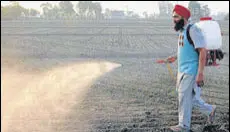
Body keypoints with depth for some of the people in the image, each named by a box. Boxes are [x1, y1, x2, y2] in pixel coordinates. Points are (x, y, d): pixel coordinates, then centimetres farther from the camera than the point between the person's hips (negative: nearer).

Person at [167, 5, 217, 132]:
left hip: (190, 71, -9)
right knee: (188, 96, 15)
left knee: (184, 97, -1)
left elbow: (202, 51, -21)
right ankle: (210, 109, 31)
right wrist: (175, 57, 13)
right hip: (182, 70, 9)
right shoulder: (182, 31, 11)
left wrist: (200, 73, -24)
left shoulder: (193, 30, -17)